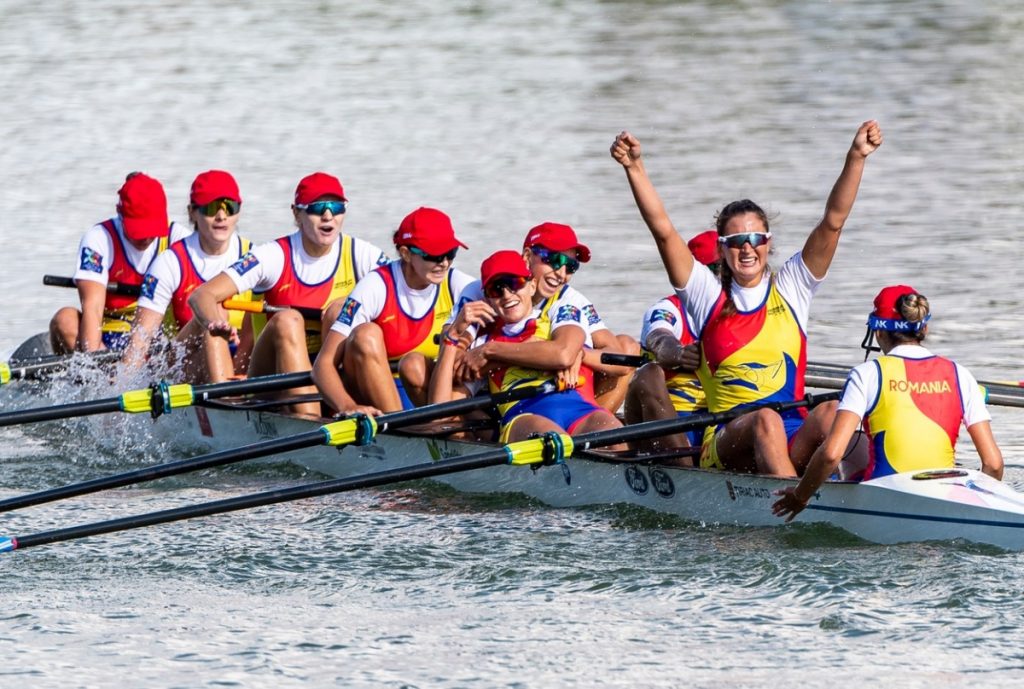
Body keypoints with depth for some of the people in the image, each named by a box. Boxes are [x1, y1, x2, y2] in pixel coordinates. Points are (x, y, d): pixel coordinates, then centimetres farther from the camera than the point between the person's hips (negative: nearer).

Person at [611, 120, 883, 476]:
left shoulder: (790, 289, 14)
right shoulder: (708, 297, 12)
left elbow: (833, 221, 5)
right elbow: (662, 229, 2)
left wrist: (856, 158, -6)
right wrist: (634, 168, -8)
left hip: (794, 442, 1)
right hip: (726, 442, -1)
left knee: (831, 413, -32)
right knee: (765, 420, -36)